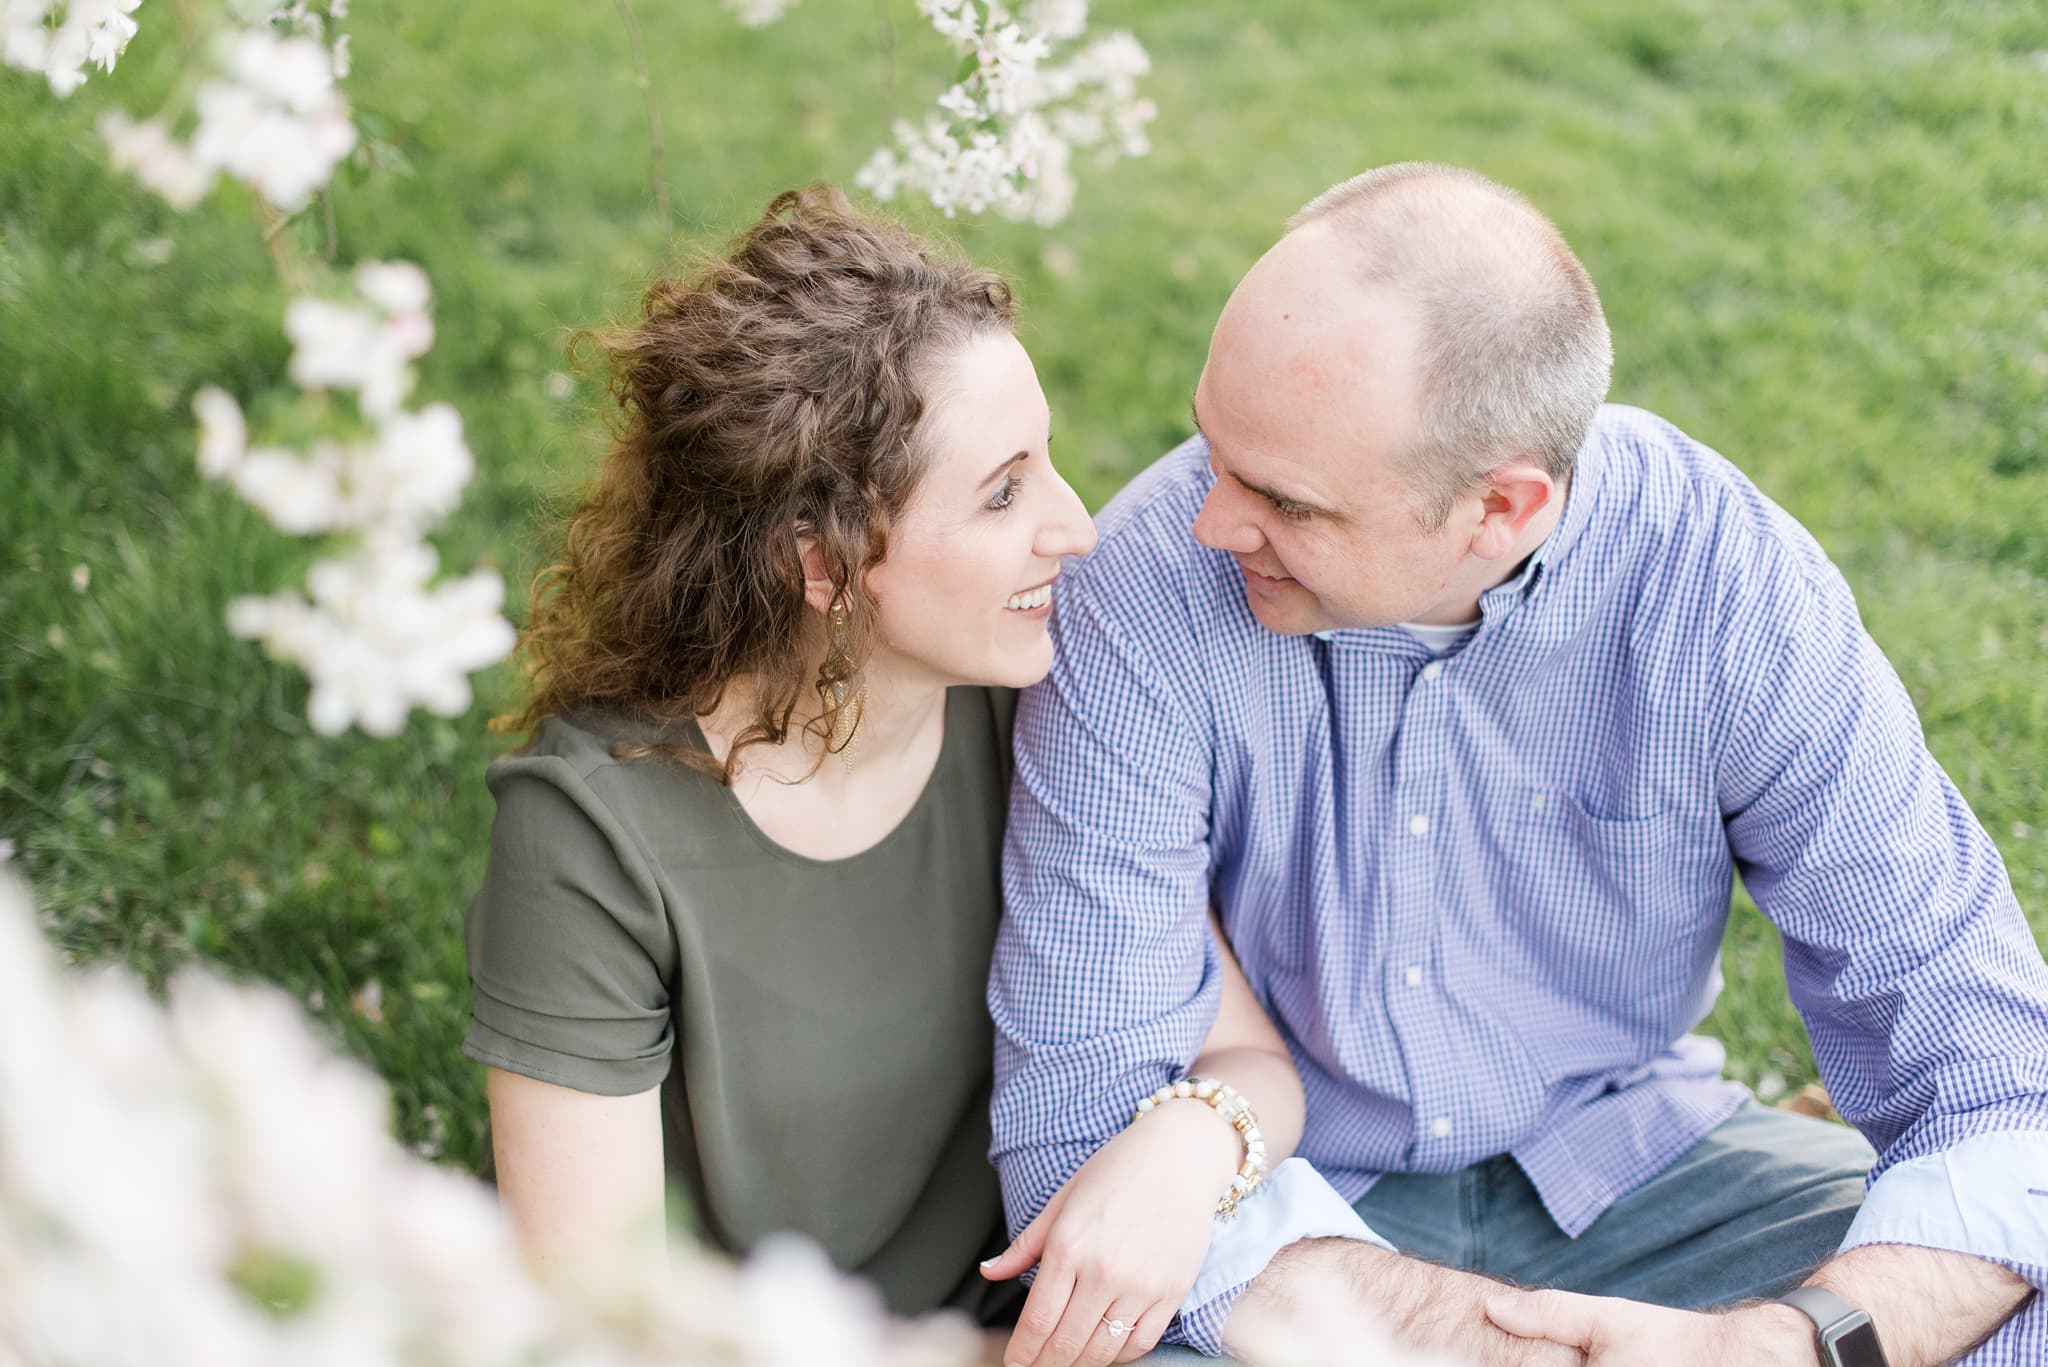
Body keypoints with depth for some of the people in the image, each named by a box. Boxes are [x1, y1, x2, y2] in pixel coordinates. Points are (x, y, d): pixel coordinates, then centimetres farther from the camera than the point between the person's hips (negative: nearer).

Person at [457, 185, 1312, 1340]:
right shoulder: (597, 829, -21)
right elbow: (600, 1318, -17)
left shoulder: (1028, 709, -9)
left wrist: (1191, 1143, -26)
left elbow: (1256, 1061, -4)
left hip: (1008, 1311, 4)